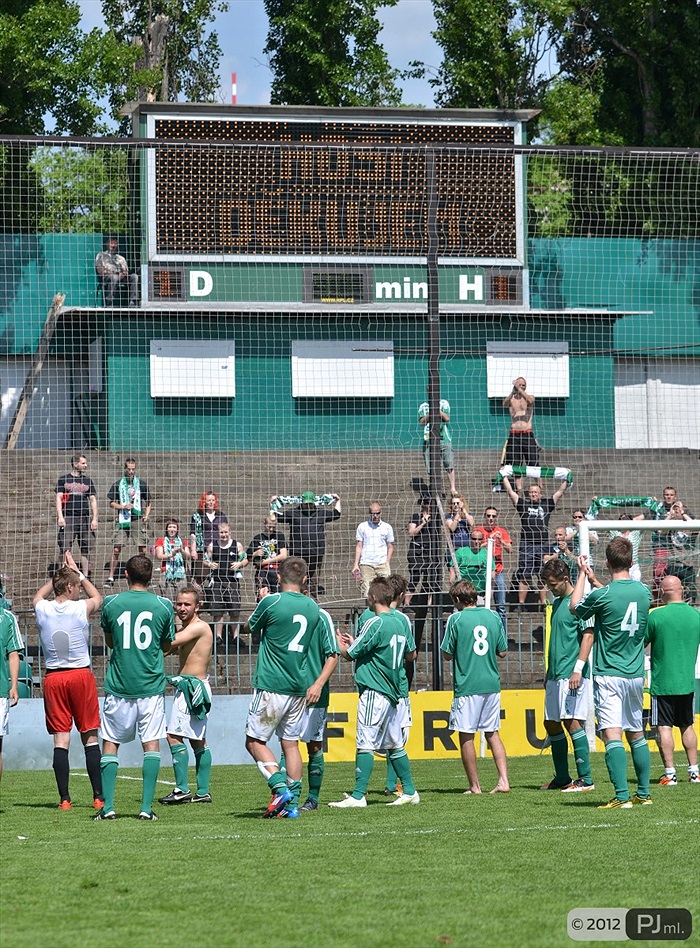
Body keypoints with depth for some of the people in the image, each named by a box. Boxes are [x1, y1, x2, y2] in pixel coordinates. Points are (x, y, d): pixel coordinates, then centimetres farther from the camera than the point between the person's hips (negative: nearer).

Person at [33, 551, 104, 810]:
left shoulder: (42, 609, -2)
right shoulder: (82, 608, -7)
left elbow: (39, 595, 26)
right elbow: (98, 597, 19)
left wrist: (60, 574, 32)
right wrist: (78, 573, 28)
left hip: (53, 678, 2)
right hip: (81, 675, -2)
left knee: (60, 739, 2)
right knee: (90, 737, 5)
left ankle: (64, 798, -3)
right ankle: (98, 796, 3)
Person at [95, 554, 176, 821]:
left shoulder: (111, 604, -2)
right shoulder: (163, 606, -2)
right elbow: (167, 645, 10)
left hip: (119, 686, 0)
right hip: (151, 686, 0)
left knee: (110, 744, 8)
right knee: (151, 744, 3)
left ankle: (108, 807, 2)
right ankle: (146, 807, -3)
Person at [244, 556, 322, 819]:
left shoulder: (272, 602, -10)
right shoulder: (313, 607, 7)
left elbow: (249, 626, 7)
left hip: (271, 686, -6)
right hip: (299, 688, 6)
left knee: (255, 741, 2)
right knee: (291, 743, 10)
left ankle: (280, 788, -14)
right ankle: (293, 802, 6)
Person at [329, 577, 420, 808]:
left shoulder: (375, 624, -14)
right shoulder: (403, 622, 8)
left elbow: (349, 655, -11)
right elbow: (411, 655, 19)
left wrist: (340, 641, 13)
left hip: (374, 692, -8)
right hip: (395, 692, 8)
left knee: (365, 744, -9)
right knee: (395, 745, 16)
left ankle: (358, 795, -11)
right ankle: (409, 791, 20)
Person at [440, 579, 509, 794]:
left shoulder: (456, 619, -8)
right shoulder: (494, 617, 5)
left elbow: (447, 654, -4)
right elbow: (502, 652, 9)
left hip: (467, 686, -5)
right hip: (492, 684, 5)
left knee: (466, 735, 3)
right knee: (492, 733, 14)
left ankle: (475, 786, 4)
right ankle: (503, 781, 4)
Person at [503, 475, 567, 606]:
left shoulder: (546, 504, 14)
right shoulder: (523, 504, 10)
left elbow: (560, 491, 17)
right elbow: (510, 491, 9)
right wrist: (504, 477, 10)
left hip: (543, 545, 2)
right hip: (526, 545, -2)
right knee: (524, 576, -4)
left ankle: (544, 603, 10)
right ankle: (521, 603, -3)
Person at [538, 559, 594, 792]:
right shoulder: (556, 603, 18)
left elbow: (588, 636, -16)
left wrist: (578, 669, -21)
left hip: (572, 675, -10)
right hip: (555, 675, 10)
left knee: (572, 722, -13)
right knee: (551, 723, 10)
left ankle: (585, 779, -10)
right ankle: (562, 778, 18)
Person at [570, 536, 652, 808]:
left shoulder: (602, 595, -14)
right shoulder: (644, 592, 3)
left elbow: (574, 607, 7)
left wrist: (582, 575, 18)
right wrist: (595, 582, 31)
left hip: (608, 676, -6)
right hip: (636, 674, 6)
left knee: (612, 734, -11)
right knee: (637, 734, 17)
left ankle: (622, 796, -21)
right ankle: (644, 793, 21)